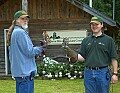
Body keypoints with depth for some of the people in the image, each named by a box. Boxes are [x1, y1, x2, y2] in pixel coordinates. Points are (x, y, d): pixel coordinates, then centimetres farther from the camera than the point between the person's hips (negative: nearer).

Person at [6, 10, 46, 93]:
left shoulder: (14, 32, 16)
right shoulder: (20, 32, -14)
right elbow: (29, 52, -15)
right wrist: (40, 49, -1)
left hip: (18, 71, 10)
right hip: (25, 71, -10)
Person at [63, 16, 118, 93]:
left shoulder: (108, 40, 3)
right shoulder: (86, 40, 12)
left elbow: (114, 58, 0)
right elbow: (82, 57, 8)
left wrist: (115, 73, -6)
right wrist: (75, 56, -13)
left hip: (103, 72, -3)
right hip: (89, 72, 3)